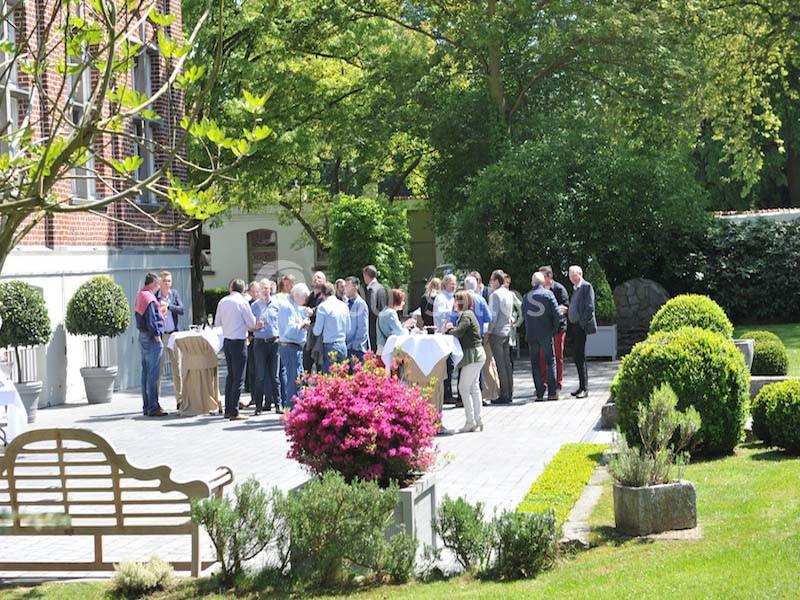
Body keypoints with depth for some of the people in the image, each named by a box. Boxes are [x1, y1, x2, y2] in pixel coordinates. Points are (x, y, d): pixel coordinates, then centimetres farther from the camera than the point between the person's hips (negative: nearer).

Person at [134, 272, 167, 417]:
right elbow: (151, 321, -21)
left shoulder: (139, 297, 13)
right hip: (151, 338, -10)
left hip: (142, 336, 10)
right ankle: (153, 407, -6)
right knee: (153, 375, -7)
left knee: (145, 373, 13)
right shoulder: (150, 299, -17)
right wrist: (157, 336, -15)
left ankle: (146, 406, 17)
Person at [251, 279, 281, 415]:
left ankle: (277, 404, 8)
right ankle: (259, 405, 4)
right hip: (260, 342, 0)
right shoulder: (254, 305, 8)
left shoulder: (277, 304, 5)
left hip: (274, 341, 0)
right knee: (260, 376, 0)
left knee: (274, 374, 3)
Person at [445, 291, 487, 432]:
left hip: (473, 356, -10)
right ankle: (477, 420, 17)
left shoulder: (466, 316, -14)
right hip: (476, 356, 10)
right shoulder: (467, 315, 18)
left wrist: (448, 330, -8)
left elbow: (458, 332, -25)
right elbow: (461, 332, 14)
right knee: (474, 387, 13)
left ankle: (470, 421, -6)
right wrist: (451, 328, -1)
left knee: (464, 388, -7)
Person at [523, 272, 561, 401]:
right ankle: (552, 392, 0)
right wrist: (554, 329, 4)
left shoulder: (526, 296, 5)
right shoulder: (548, 294, -4)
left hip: (531, 334, 2)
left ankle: (539, 393, 5)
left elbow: (523, 314, 9)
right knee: (551, 361, 6)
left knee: (535, 363, 8)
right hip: (546, 333, -2)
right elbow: (557, 314, -8)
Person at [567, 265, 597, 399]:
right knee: (578, 358, 11)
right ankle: (582, 386, 17)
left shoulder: (586, 286, -7)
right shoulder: (574, 288, 19)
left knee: (580, 358, -11)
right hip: (574, 326, 9)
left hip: (581, 326, -9)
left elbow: (590, 307, -14)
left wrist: (582, 323, -17)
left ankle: (584, 388, -9)